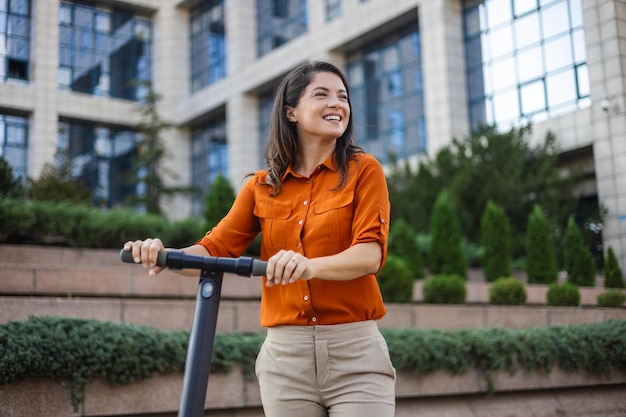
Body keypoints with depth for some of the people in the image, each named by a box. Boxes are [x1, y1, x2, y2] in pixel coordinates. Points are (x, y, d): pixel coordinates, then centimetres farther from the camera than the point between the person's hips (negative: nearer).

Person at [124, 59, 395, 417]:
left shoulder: (363, 170, 2)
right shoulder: (262, 187, 11)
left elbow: (371, 253, -11)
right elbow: (217, 248, 2)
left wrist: (311, 266, -31)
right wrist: (166, 255, -19)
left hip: (355, 350, -2)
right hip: (285, 351, 2)